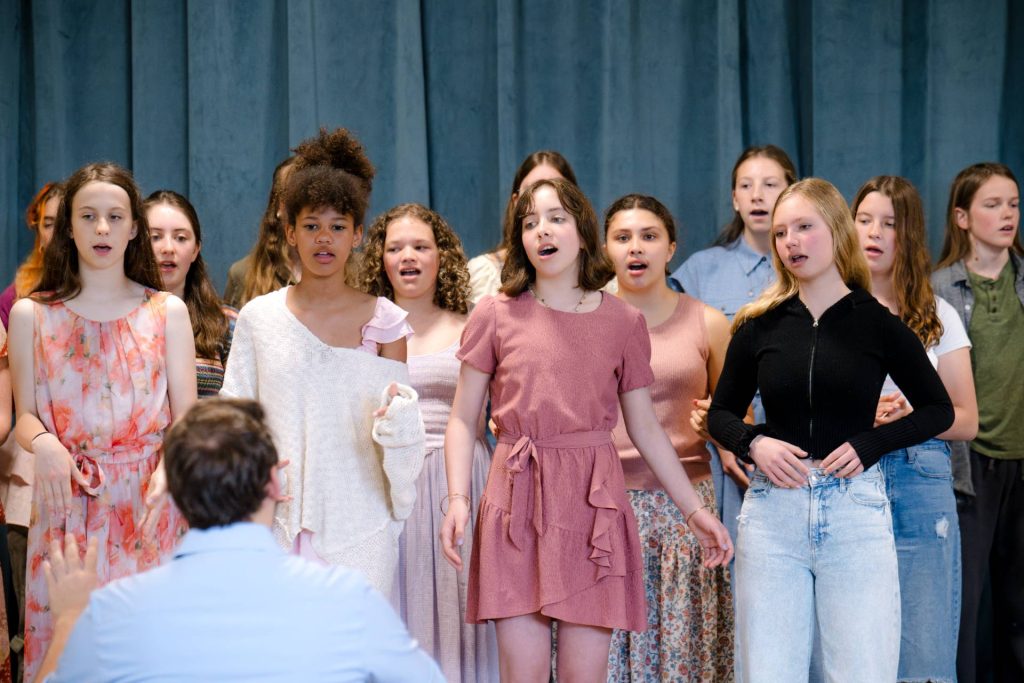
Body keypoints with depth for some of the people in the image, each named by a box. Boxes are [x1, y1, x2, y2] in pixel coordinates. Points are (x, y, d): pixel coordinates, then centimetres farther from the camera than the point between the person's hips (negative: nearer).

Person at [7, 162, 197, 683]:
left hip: (147, 503, 0)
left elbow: (187, 419, 0)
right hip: (66, 503, 0)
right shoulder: (31, 315, 4)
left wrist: (167, 469, -19)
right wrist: (43, 445, -17)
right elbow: (26, 416, 5)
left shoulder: (166, 312, 3)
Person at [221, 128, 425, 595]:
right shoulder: (259, 318, 8)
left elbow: (399, 425, 6)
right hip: (278, 521, 1)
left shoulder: (384, 322, 5)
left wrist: (398, 413, -16)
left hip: (360, 526, -1)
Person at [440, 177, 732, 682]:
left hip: (594, 507, 1)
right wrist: (458, 499, -8)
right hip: (516, 503, -1)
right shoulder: (495, 316, 4)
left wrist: (695, 511, 11)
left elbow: (645, 429, 14)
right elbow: (463, 420, 6)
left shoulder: (623, 323, 8)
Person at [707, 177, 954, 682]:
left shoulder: (877, 324, 0)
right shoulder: (760, 327, 4)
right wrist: (754, 443, -8)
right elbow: (721, 414, 14)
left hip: (856, 509, -1)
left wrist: (869, 444, -8)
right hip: (773, 507, 2)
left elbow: (938, 409, 7)